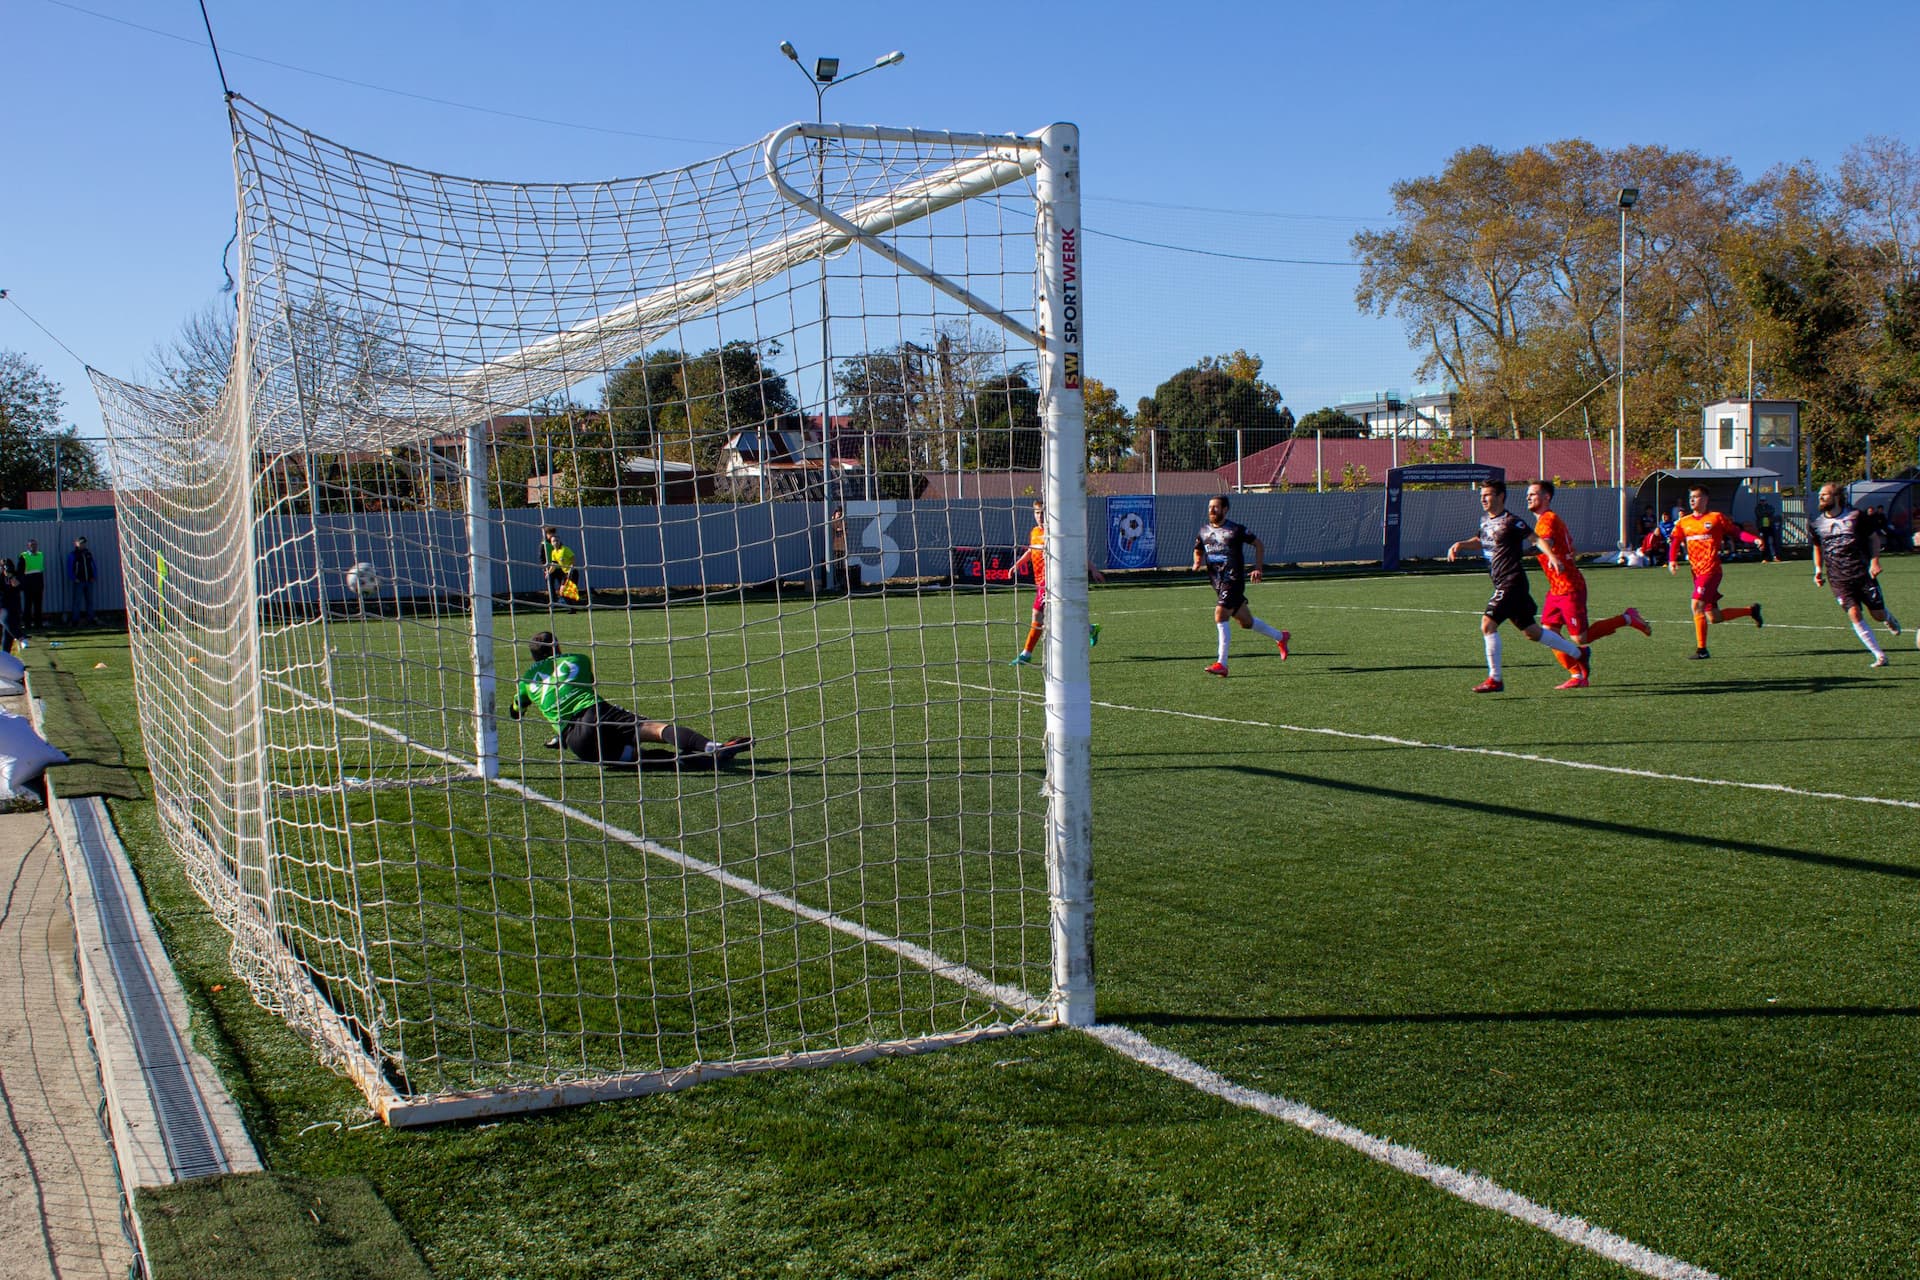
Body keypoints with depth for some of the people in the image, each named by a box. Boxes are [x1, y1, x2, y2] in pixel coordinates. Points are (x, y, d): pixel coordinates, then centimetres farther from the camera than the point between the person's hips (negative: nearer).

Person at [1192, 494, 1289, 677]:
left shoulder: (1236, 530, -7)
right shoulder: (1204, 531, 9)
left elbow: (1259, 544, 2)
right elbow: (1198, 551, 23)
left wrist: (1258, 568, -6)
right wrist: (1197, 563, 0)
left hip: (1234, 580, -7)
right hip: (1218, 583, 7)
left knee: (1220, 616, -21)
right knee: (1246, 622, 16)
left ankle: (1222, 664, -18)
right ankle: (1280, 637, 39)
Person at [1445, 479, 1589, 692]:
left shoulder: (1510, 522, -11)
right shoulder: (1485, 521, 14)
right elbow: (1481, 540, 33)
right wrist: (1460, 544, 19)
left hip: (1512, 582, -9)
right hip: (1502, 584, 9)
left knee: (1488, 623, -17)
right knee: (1532, 632, 14)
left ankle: (1494, 679, -11)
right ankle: (1578, 654, 29)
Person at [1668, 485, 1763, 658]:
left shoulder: (1716, 517, 0)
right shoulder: (1683, 522, 13)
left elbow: (1736, 532, 2)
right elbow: (1675, 542, 9)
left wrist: (1755, 539, -13)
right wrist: (1672, 560, -9)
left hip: (1711, 570, -6)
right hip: (1697, 572, 6)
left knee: (1697, 605, -19)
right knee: (1713, 617, 8)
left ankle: (1701, 649, -11)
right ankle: (1751, 610, 31)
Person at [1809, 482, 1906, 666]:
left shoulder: (1857, 516, -3)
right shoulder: (1816, 524, 5)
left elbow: (1873, 538, 6)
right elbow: (1817, 547, 21)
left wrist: (1875, 561, -6)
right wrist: (1818, 569, 9)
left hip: (1863, 573, -1)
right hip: (1839, 579, 1)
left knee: (1878, 614, 3)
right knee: (1854, 614, -14)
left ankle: (1889, 618, 43)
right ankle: (1880, 656, -7)